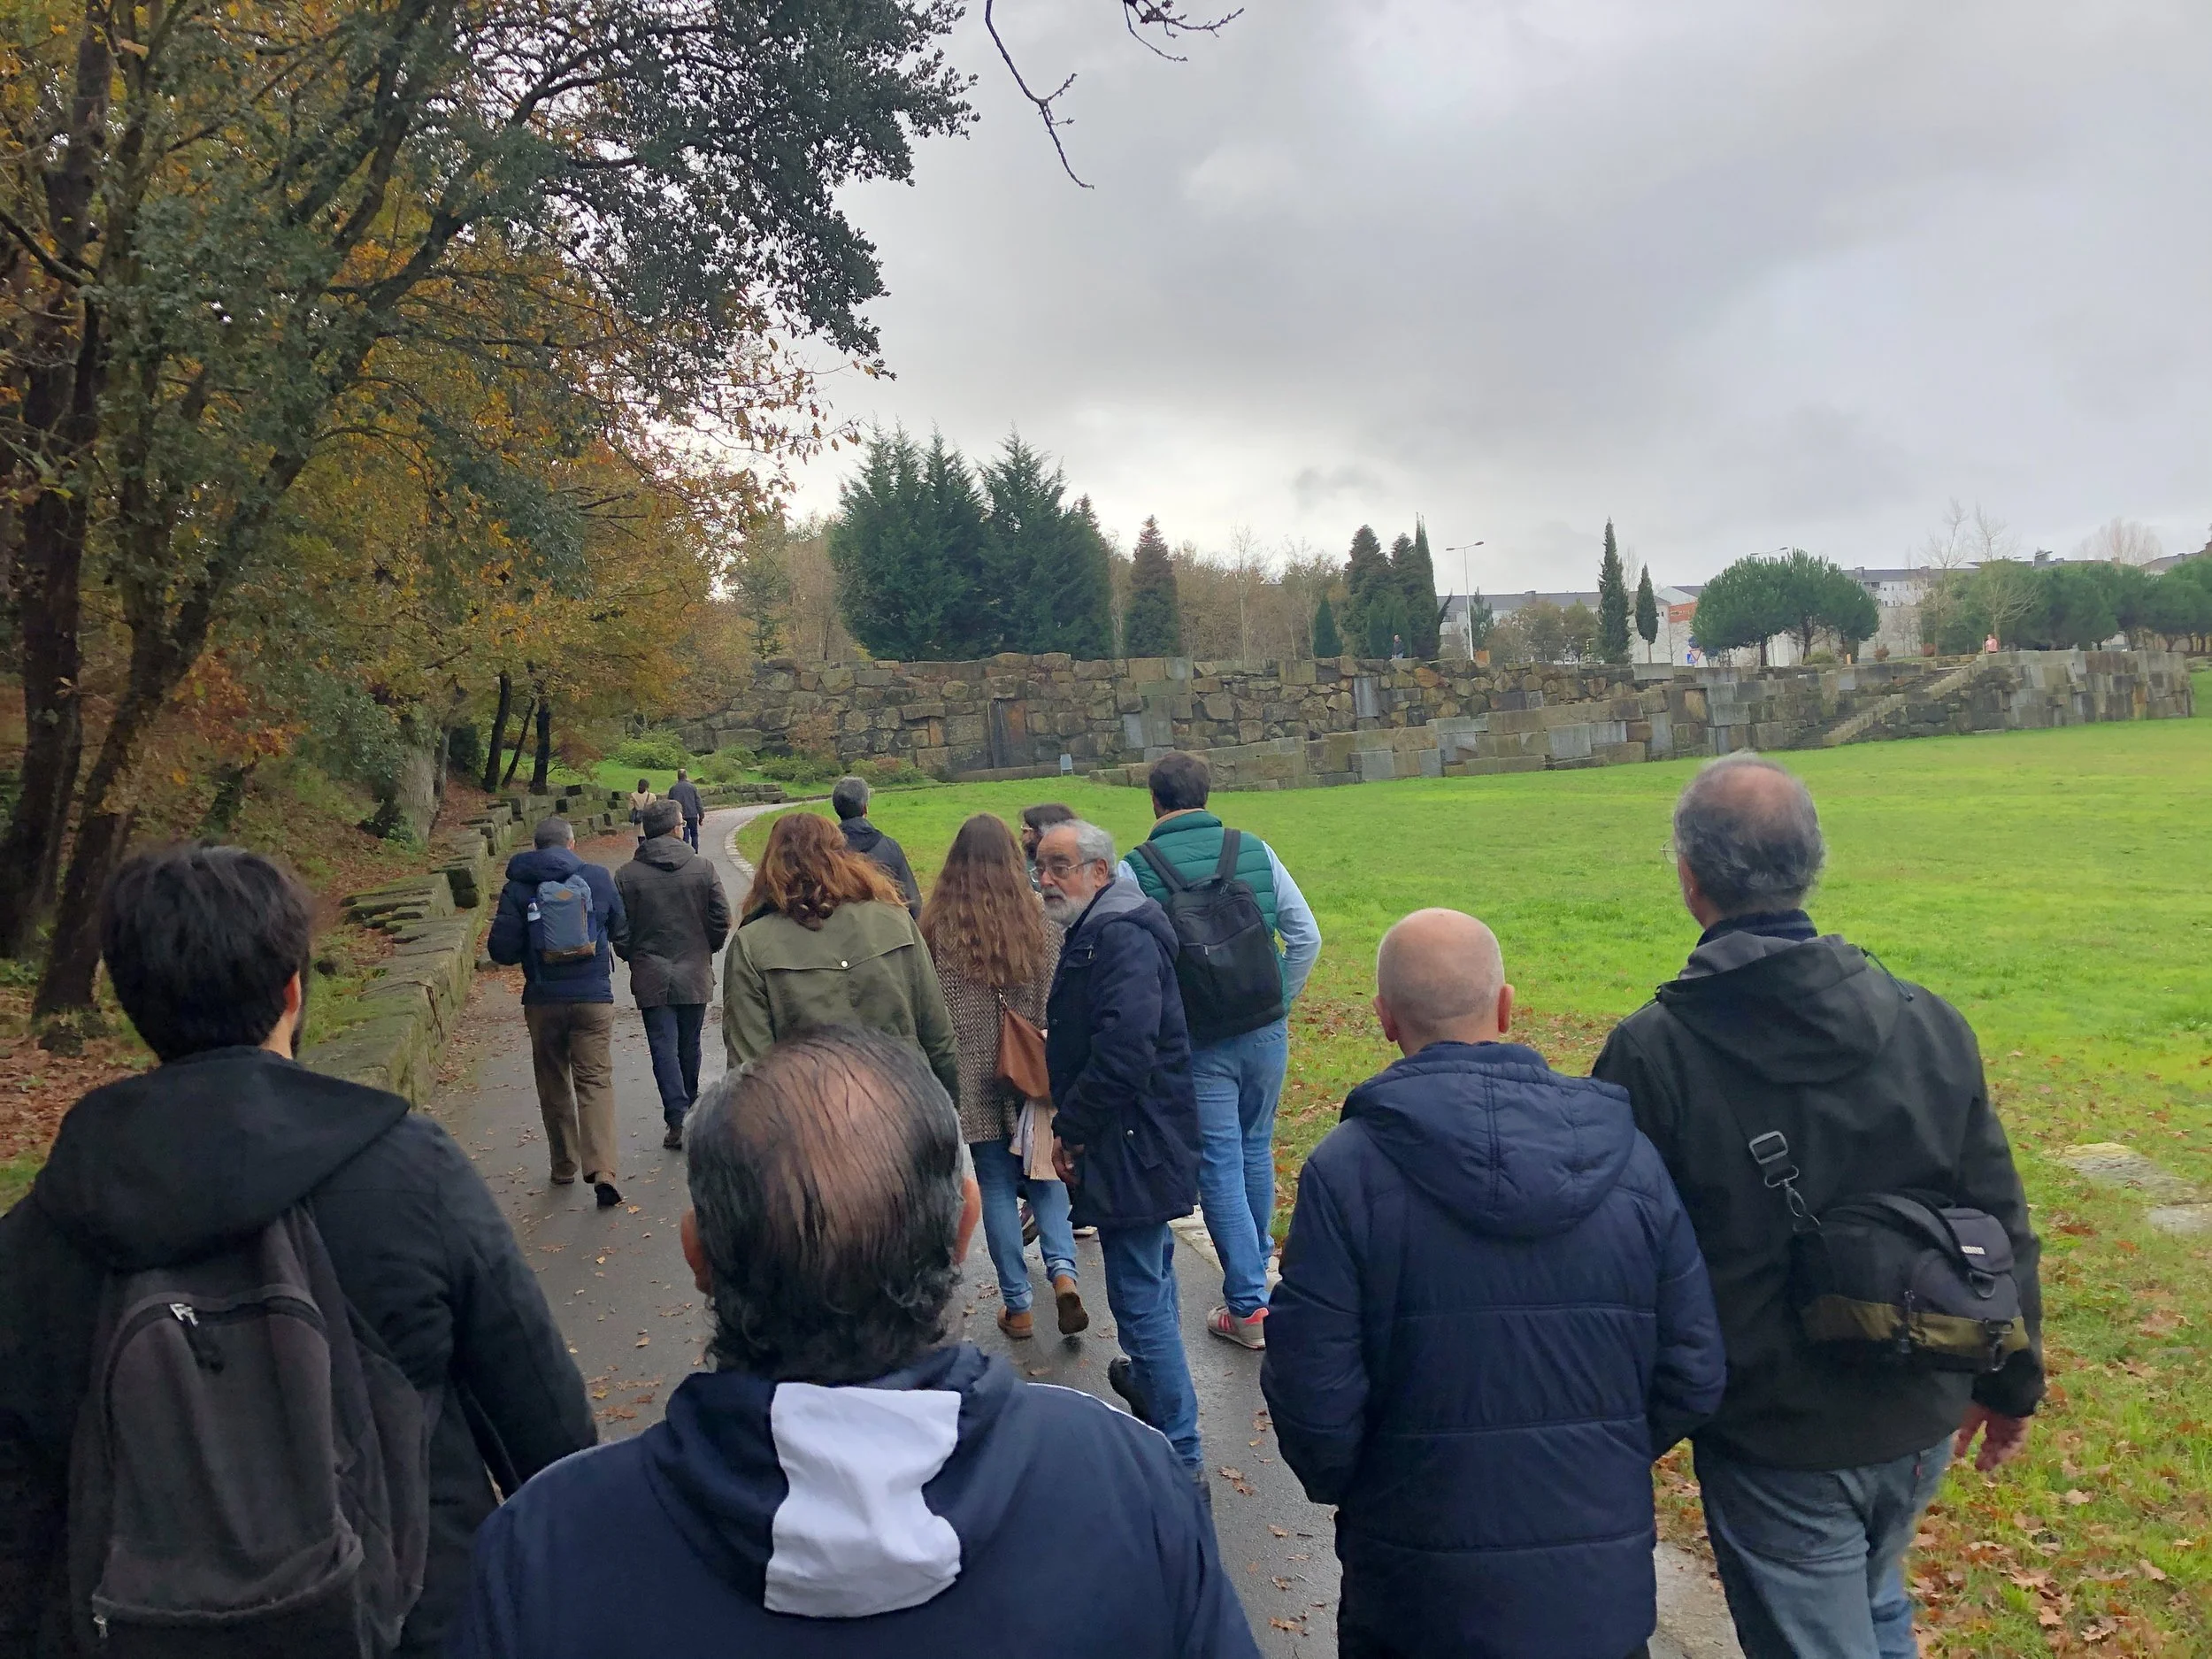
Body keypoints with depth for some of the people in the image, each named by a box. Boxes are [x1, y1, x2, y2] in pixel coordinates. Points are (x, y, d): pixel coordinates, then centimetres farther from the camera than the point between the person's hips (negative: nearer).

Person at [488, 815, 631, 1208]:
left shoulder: (517, 888, -3)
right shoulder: (598, 878, -2)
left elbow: (502, 951, -6)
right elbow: (623, 935, 5)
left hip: (543, 1000, 1)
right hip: (593, 998, 0)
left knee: (553, 1084, 16)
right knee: (596, 1080, -1)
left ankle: (564, 1165, 24)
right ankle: (602, 1169, -16)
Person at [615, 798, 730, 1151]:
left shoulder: (627, 875, -5)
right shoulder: (702, 869, -4)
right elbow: (722, 920, -3)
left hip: (650, 977, -1)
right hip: (695, 974, 1)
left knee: (664, 1048, 0)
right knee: (689, 1046, 15)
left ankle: (677, 1119, -8)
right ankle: (689, 1108, 30)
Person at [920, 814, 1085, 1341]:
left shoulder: (938, 925, -7)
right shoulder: (1043, 920, -4)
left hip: (975, 1079, -1)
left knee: (996, 1185, 9)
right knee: (1044, 1173, 17)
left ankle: (1018, 1306, 15)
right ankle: (1062, 1270, -3)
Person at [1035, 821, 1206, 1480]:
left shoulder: (1122, 938, -21)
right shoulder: (1098, 930, 14)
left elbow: (1123, 1052, -30)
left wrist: (1073, 1127, -18)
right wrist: (1071, 1122, 15)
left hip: (1132, 1146, -11)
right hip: (1136, 1139, 11)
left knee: (1140, 1294, -5)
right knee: (1149, 1273, 26)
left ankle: (1177, 1454, 3)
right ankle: (1149, 1380, 46)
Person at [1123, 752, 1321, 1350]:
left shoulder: (1136, 868, -9)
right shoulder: (1255, 851, 0)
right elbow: (1306, 937, 1)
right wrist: (1279, 1002, 11)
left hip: (1196, 1043, -3)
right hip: (1266, 1033, 3)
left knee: (1219, 1169, 5)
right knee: (1256, 1149, 22)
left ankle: (1248, 1306, 8)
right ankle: (1258, 1261, 39)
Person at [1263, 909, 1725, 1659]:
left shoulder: (1348, 1168, -17)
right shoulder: (1629, 1153, -7)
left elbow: (1313, 1394, -15)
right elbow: (1693, 1375, -1)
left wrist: (1342, 1487, 5)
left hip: (1421, 1595, -2)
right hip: (1603, 1590, 3)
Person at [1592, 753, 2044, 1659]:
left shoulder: (1651, 1053, -21)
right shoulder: (1930, 1023, -8)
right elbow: (2000, 1225, 1)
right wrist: (2012, 1380, 15)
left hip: (1774, 1439, -5)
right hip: (1920, 1424, 5)